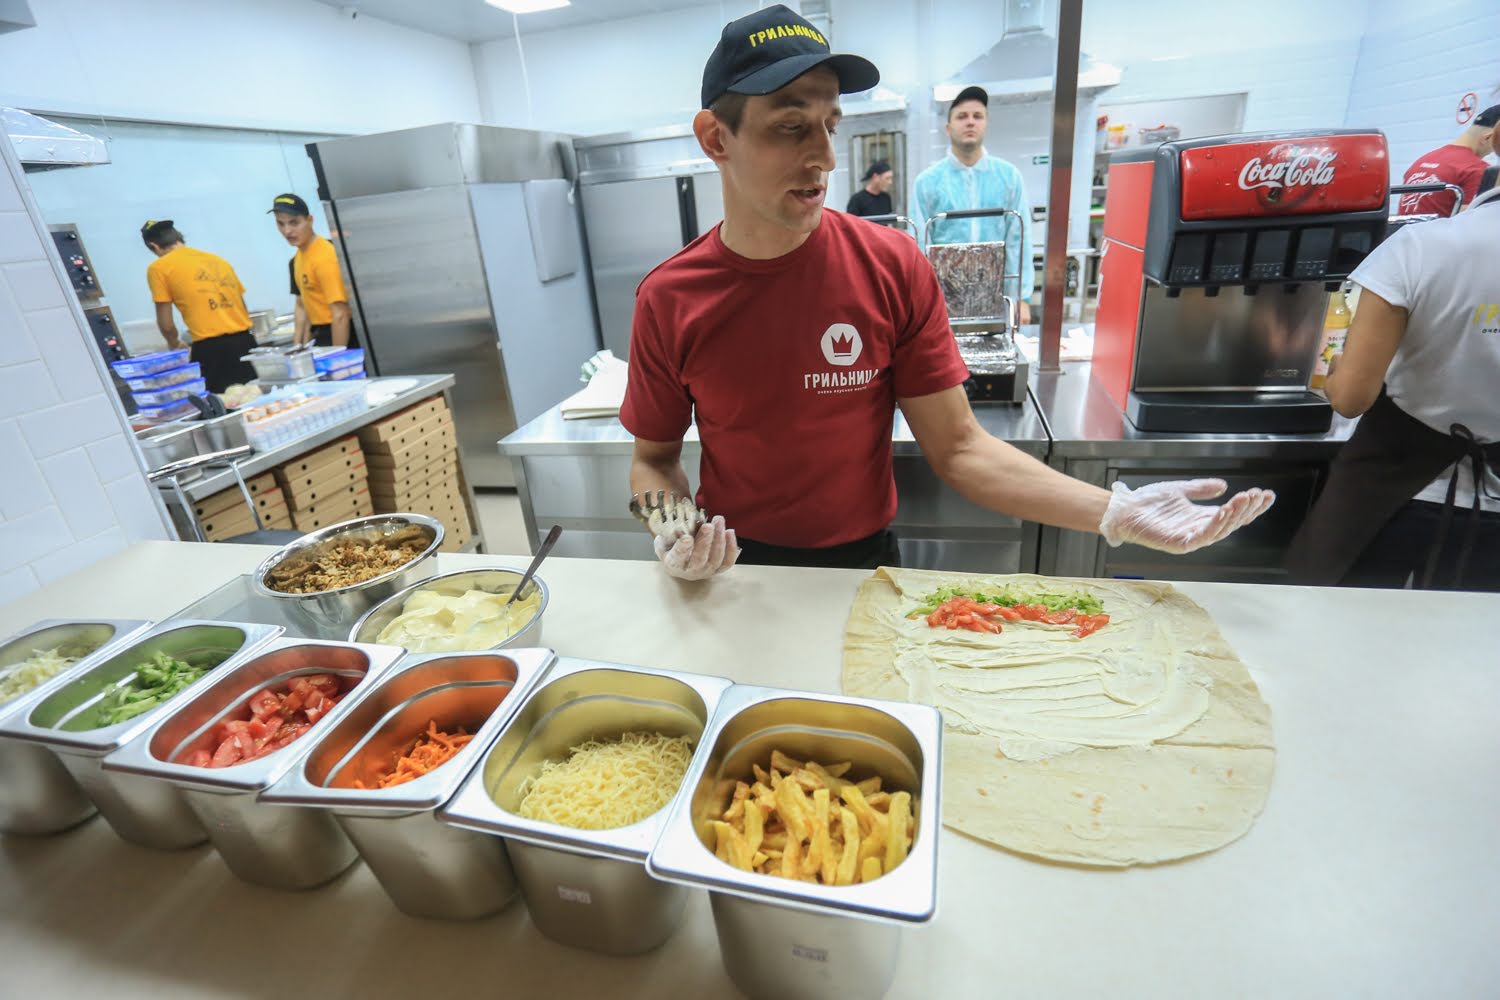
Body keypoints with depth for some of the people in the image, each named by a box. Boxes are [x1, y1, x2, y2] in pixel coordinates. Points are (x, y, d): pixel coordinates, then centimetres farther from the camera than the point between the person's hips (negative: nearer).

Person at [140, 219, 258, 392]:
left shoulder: (158, 268, 3)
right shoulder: (218, 260, 18)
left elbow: (166, 325, 3)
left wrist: (174, 345, 23)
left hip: (211, 349, -5)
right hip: (244, 342, 5)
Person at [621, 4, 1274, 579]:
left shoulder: (893, 268, -10)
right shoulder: (667, 299, -10)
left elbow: (958, 449, -10)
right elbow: (653, 459, 2)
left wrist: (1112, 510, -20)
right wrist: (669, 531, -19)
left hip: (865, 562, 0)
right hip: (733, 568, 1)